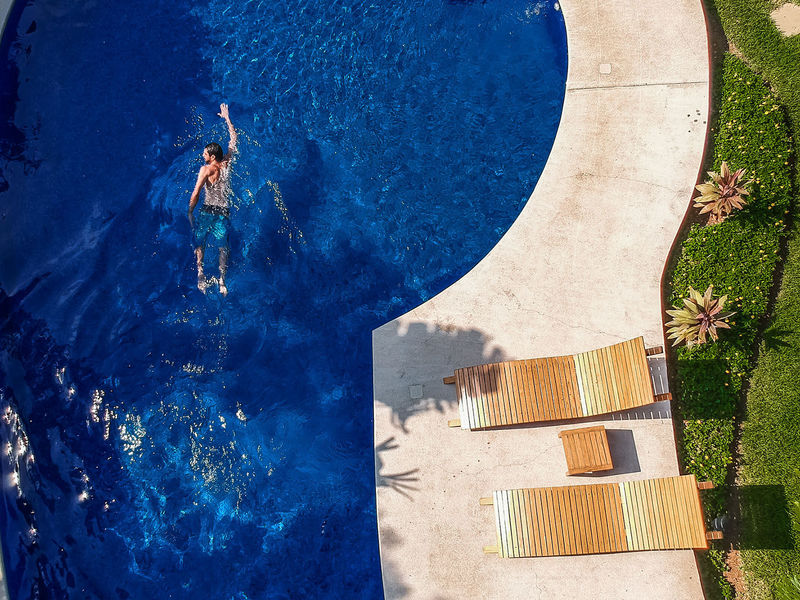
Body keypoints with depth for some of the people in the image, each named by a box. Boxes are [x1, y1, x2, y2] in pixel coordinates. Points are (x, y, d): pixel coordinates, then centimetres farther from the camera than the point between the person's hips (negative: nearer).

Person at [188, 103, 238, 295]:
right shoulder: (227, 162, 1)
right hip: (224, 212, 3)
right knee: (223, 247, 13)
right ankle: (222, 280, 5)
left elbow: (195, 194, -17)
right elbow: (233, 139, 15)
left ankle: (200, 270, -1)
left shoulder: (206, 169, -11)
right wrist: (227, 118, 24)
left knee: (200, 242, 17)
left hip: (207, 211, -3)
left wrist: (190, 213, -7)